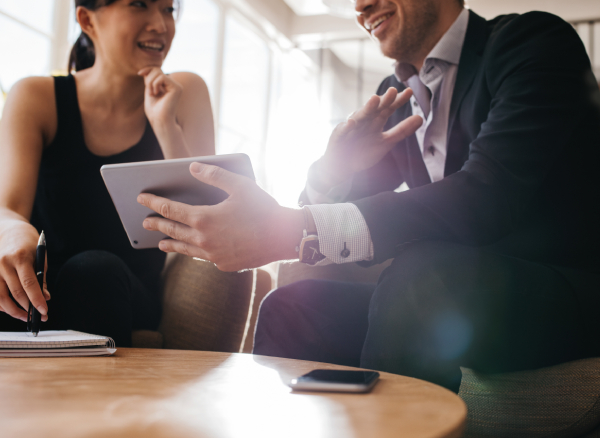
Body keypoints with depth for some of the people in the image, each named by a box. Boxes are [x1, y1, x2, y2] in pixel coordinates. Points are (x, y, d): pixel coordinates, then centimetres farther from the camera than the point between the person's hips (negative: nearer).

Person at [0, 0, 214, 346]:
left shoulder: (185, 94, 1)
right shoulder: (37, 98, 0)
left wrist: (165, 125, -16)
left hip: (129, 299, 0)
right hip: (40, 291, 0)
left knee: (95, 270, -32)